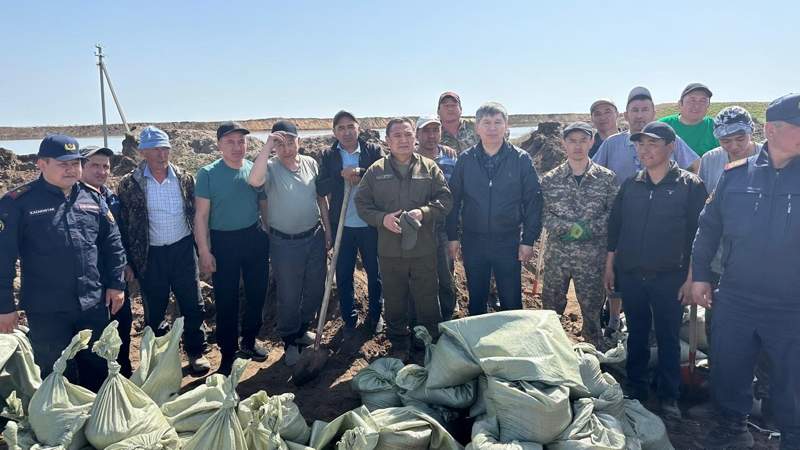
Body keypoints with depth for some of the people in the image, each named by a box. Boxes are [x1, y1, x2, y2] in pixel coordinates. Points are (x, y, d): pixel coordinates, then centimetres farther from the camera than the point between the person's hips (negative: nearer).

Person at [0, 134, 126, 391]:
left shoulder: (93, 198, 5)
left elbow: (112, 244, 9)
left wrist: (116, 284, 5)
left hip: (94, 304, 4)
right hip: (47, 311, -3)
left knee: (98, 369, 16)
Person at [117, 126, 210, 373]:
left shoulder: (184, 178, 1)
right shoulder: (129, 184, -6)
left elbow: (195, 213, 8)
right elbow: (123, 225, -1)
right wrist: (127, 262, -3)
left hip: (183, 248, 2)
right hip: (151, 254, -1)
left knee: (193, 305, 7)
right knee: (154, 310, 11)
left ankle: (196, 351, 25)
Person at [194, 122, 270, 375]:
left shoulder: (255, 170, 1)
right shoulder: (208, 174, -8)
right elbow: (201, 215, -8)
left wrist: (271, 238, 8)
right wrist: (204, 252, -11)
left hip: (255, 238, 4)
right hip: (223, 242, -3)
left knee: (257, 293, 13)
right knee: (226, 300, 5)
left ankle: (248, 341, 34)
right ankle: (228, 353, 20)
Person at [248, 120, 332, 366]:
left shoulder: (310, 163, 1)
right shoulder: (270, 167, -12)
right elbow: (254, 180, -37)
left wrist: (327, 229, 8)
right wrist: (267, 146, -35)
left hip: (315, 237, 5)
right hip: (285, 243, -4)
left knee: (315, 289, 17)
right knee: (289, 295, 8)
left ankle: (301, 330, 42)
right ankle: (290, 342, 28)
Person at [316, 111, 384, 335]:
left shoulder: (374, 150, -1)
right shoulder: (328, 155, 3)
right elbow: (320, 188, -6)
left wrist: (360, 173, -24)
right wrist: (342, 175, -20)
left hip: (371, 224, -1)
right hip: (341, 225, 1)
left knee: (374, 272, 12)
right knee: (343, 275, 11)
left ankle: (375, 315, 32)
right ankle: (349, 319, 28)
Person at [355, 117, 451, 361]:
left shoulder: (430, 168, 2)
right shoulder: (376, 171, 2)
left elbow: (445, 199, 1)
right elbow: (361, 203, 3)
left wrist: (423, 212, -17)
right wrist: (382, 218, -15)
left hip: (424, 249, 0)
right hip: (390, 250, 1)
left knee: (428, 300, 10)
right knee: (394, 302, 14)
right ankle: (398, 346, 32)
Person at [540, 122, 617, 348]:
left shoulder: (606, 178, 1)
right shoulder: (550, 179, 2)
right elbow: (543, 213, -2)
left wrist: (589, 228, -16)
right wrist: (568, 228, -17)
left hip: (592, 255, -1)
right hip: (557, 253, 1)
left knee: (592, 309, 8)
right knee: (550, 309, 11)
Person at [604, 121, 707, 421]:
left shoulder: (690, 186, -5)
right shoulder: (630, 185, 6)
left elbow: (698, 235, -6)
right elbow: (614, 227, 11)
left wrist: (691, 277, -8)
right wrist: (609, 267, 9)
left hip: (669, 278, -3)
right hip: (630, 275, 3)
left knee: (668, 338, 6)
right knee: (636, 334, 14)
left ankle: (669, 396, 20)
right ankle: (636, 388, 27)